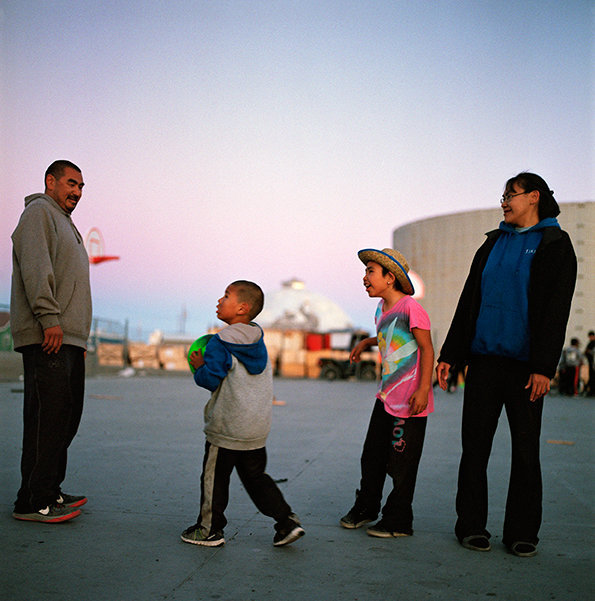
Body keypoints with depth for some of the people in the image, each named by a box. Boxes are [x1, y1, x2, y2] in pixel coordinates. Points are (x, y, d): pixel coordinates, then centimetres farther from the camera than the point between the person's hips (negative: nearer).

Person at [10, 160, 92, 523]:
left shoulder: (65, 223, 29)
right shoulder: (39, 211, 0)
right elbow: (35, 266, -14)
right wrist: (50, 318, -22)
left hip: (69, 338, 10)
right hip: (47, 340, -10)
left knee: (67, 417, 10)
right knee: (48, 417, -11)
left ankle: (50, 491, 17)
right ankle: (33, 503, -7)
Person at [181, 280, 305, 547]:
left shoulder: (220, 343, -15)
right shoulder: (259, 343, 8)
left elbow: (211, 379, -19)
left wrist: (200, 367, 0)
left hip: (226, 428, -7)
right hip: (258, 428, 7)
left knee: (214, 478, 9)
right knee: (255, 477, 16)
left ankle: (210, 529, 20)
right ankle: (287, 520, 11)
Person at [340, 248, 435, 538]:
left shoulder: (410, 308, -16)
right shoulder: (381, 309, 10)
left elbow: (426, 349, -16)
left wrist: (423, 389, -20)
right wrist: (365, 342, 17)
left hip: (410, 403, -8)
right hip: (386, 397, 8)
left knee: (401, 465, 1)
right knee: (372, 457, 16)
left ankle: (398, 522, 16)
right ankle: (365, 507, 34)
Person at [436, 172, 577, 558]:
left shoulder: (555, 244, 2)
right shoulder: (493, 243, 16)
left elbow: (556, 310, -6)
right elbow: (469, 300, 15)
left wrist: (544, 367, -15)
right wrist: (449, 354, 11)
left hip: (524, 363, -4)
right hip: (484, 358, 4)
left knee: (526, 449, 2)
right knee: (475, 444, 4)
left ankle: (522, 533, 13)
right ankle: (472, 526, 14)